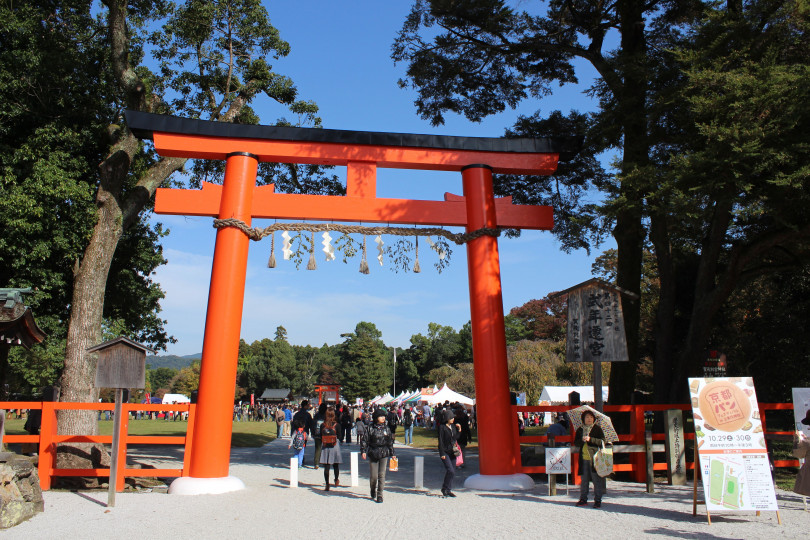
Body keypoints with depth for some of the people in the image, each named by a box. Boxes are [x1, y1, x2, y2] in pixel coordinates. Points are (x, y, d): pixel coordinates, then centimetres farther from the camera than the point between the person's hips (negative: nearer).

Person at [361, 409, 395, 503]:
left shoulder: (386, 428, 7)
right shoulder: (370, 428, -2)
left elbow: (390, 441, 14)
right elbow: (364, 440, -1)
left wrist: (391, 453, 16)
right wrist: (363, 451, -11)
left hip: (384, 454, 2)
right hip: (373, 454, -2)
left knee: (382, 475, -3)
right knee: (373, 476, 1)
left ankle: (380, 495, 8)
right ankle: (373, 491, 30)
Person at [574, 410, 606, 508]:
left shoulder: (597, 429, 3)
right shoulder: (580, 430, 12)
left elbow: (602, 441, -7)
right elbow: (575, 442, 9)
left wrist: (590, 439, -17)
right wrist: (582, 440, -11)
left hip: (594, 459, -3)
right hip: (584, 458, 3)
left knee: (597, 480, 0)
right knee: (584, 480, 9)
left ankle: (598, 500, 10)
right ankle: (583, 499, 18)